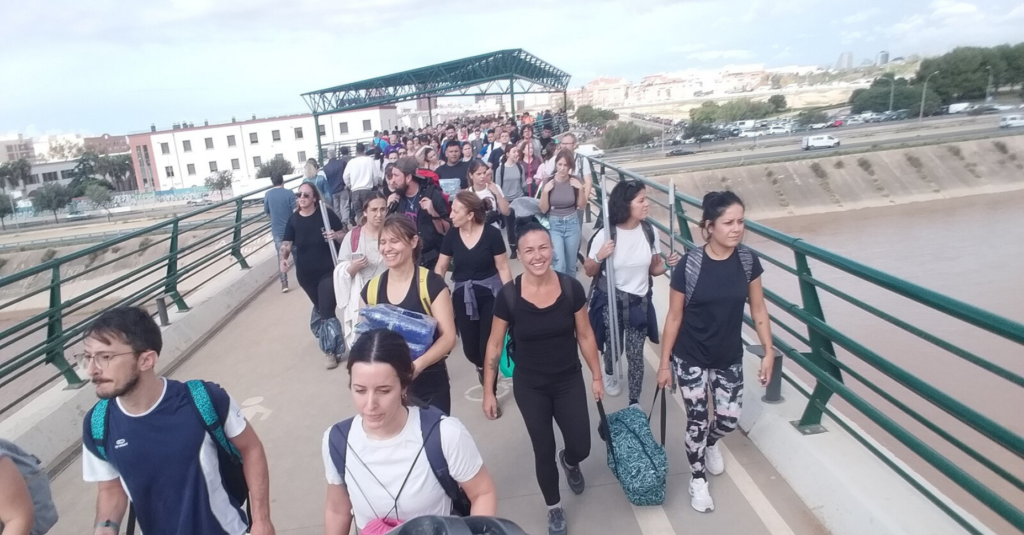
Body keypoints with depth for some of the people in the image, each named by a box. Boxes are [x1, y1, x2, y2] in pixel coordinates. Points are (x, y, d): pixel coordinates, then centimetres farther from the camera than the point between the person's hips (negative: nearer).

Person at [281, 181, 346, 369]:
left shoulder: (326, 214, -10)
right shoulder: (293, 220, -2)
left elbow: (343, 235, -2)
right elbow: (287, 244, -3)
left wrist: (335, 235, -24)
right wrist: (283, 258, -22)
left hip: (328, 271, -4)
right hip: (305, 274, 4)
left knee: (326, 310, -9)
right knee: (321, 307, 20)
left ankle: (331, 349, 6)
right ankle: (331, 345, 41)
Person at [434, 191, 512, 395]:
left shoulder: (491, 234, -13)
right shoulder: (452, 235, -4)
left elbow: (503, 268, -7)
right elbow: (440, 268, 5)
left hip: (490, 294, -3)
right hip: (463, 296, 3)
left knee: (488, 346, -4)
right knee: (470, 349, 6)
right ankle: (481, 366, 44)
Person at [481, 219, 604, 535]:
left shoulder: (571, 288, -14)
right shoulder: (508, 296, -18)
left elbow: (585, 335, -1)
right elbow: (494, 345, -7)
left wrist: (597, 376, 5)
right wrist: (488, 392, -4)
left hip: (569, 382, 1)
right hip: (529, 387, -1)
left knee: (580, 448, 6)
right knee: (543, 452, 12)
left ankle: (569, 462, 46)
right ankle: (554, 508, 40)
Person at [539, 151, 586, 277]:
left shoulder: (575, 181, -6)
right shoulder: (548, 182, -10)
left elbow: (582, 205, 2)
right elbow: (543, 209, -7)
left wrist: (580, 189, -14)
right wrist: (545, 191, -21)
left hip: (572, 224, 2)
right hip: (554, 225, -2)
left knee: (571, 263, 12)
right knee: (560, 263, -12)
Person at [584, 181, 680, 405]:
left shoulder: (650, 232, -8)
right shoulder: (605, 235, -16)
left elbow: (653, 268, 5)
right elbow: (589, 272, -6)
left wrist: (667, 265, -16)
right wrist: (599, 257, -25)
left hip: (639, 302, 2)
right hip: (611, 301, -1)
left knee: (635, 354, 5)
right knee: (613, 347, 18)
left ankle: (634, 401, 24)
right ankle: (609, 372, 53)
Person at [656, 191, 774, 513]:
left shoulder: (748, 261, -10)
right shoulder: (689, 265, -20)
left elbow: (758, 309, 2)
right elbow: (674, 317, -12)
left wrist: (769, 352, 2)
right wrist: (664, 363, -7)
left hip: (730, 357, 4)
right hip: (691, 358, -3)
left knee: (730, 418, 13)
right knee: (697, 420, 8)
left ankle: (711, 444, 50)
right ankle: (698, 479, 34)